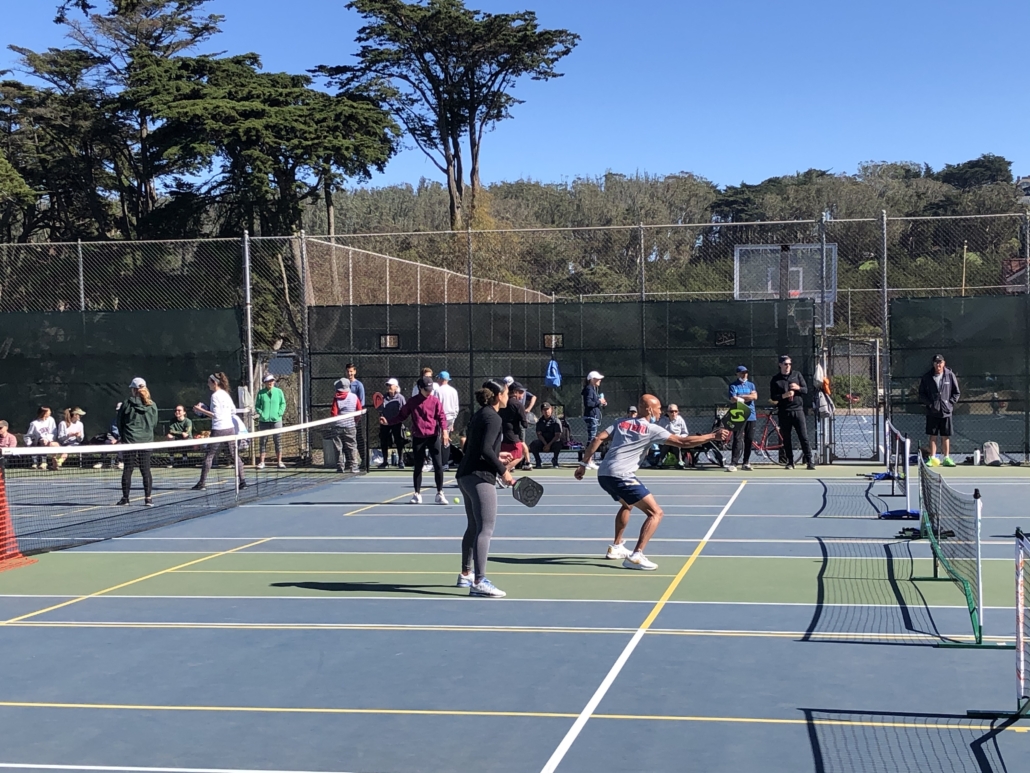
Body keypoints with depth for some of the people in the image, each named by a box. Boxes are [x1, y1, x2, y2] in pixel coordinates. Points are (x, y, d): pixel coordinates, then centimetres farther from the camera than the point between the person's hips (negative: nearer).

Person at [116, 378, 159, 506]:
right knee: (146, 470, 4)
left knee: (127, 469, 5)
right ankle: (148, 498, 2)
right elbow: (154, 423, 9)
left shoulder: (127, 403, -6)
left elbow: (119, 423, 2)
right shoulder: (152, 405, 0)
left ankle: (125, 498, 8)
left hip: (130, 441, -2)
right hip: (146, 440, 2)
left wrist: (122, 436, 16)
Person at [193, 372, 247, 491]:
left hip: (219, 430, -7)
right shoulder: (226, 394, 12)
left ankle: (202, 483, 4)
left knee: (209, 456, 2)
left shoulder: (215, 395, -11)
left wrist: (201, 410, -10)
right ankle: (242, 481, 2)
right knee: (234, 455, 8)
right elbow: (233, 411, 19)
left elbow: (216, 415, -16)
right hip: (230, 428, 7)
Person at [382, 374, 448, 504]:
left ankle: (440, 494, 5)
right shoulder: (412, 402, 4)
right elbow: (401, 416, 9)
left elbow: (441, 417, -4)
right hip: (418, 438, 1)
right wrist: (388, 421, -3)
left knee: (438, 465, -4)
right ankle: (417, 494, 17)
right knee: (418, 467, 7)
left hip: (433, 436, -1)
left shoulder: (435, 401, 0)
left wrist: (444, 431, -18)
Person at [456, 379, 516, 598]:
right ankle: (479, 582, -17)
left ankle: (466, 575, 32)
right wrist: (503, 470, -15)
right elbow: (485, 449, -22)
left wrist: (497, 456, 21)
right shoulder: (493, 418, -12)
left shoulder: (479, 416, 17)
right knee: (485, 529, -12)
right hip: (480, 477, -10)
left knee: (474, 527, 21)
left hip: (466, 475, 10)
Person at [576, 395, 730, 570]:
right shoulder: (652, 429, 0)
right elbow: (682, 442, -3)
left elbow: (597, 439, 9)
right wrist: (713, 436, 2)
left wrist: (583, 464, 12)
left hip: (603, 475, 8)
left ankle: (616, 547, 40)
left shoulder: (621, 422, 17)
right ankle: (635, 556, -16)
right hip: (621, 476, -8)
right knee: (655, 513, -5)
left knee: (627, 505, 36)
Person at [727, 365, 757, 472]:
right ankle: (733, 463, -17)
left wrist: (740, 397, -6)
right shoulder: (734, 386, 2)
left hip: (751, 416, 5)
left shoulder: (751, 385, 15)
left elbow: (755, 396, -2)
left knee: (749, 440, 7)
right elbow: (733, 399, -13)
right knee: (737, 439, -12)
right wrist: (747, 397, -8)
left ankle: (746, 463, 17)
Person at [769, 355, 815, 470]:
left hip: (797, 410, 0)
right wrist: (784, 395, -16)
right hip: (783, 412, 0)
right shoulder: (775, 380, 5)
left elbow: (806, 390, 7)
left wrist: (798, 388, -14)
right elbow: (773, 397, 1)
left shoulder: (797, 375, 8)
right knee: (786, 439, 4)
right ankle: (790, 462, 12)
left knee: (804, 437, -5)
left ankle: (809, 461, -4)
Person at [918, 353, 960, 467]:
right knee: (932, 436, 2)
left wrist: (950, 403, -4)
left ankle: (947, 458, 11)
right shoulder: (927, 377, 0)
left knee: (946, 436, 5)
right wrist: (929, 404, -7)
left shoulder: (950, 375, 0)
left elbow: (956, 393, 6)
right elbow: (921, 394, 6)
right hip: (932, 412, 0)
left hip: (946, 411, 0)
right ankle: (932, 458, 5)